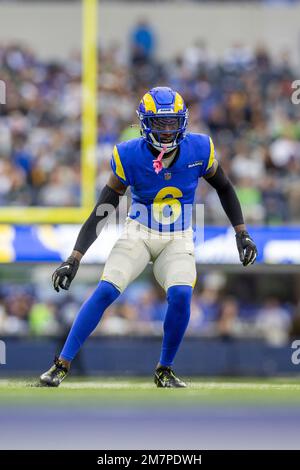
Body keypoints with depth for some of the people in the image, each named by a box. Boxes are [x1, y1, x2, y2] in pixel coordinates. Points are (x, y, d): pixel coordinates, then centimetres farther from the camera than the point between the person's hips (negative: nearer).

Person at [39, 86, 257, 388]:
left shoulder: (199, 149, -13)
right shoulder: (129, 156, -17)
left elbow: (223, 187, 7)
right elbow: (102, 212, -13)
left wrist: (241, 233, 4)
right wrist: (73, 259, -18)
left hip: (178, 241, 1)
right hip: (138, 235, -1)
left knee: (180, 295, -24)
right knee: (105, 292, -21)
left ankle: (164, 372, -3)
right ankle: (61, 365, -13)